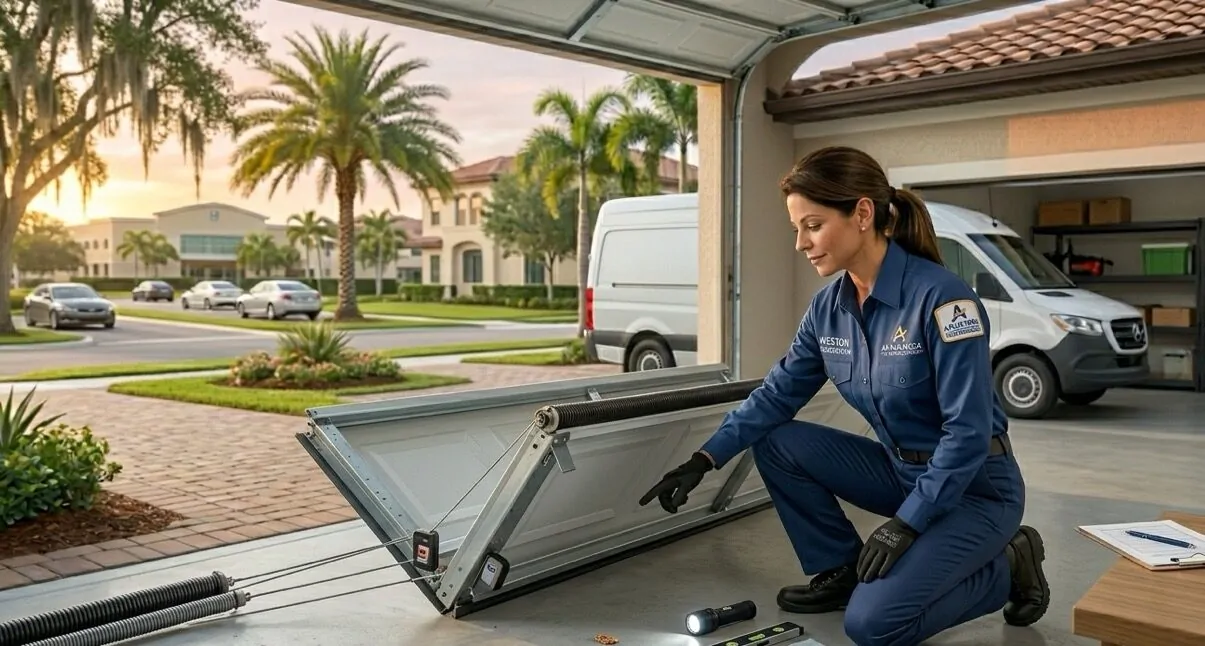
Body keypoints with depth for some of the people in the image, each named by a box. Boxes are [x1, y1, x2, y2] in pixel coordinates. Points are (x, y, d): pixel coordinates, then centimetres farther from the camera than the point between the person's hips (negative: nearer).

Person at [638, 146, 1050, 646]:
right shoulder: (829, 307, -3)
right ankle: (842, 571, 10)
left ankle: (1006, 568, 5)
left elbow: (969, 431, -24)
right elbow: (777, 394, 2)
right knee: (775, 443, -5)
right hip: (902, 469, 7)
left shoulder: (940, 296, -25)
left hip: (974, 485, -7)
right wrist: (702, 461, -7)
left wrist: (907, 523, -24)